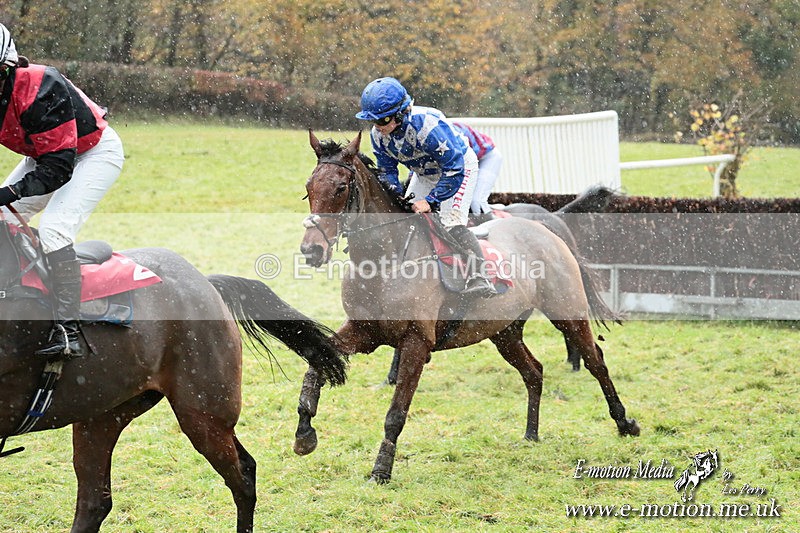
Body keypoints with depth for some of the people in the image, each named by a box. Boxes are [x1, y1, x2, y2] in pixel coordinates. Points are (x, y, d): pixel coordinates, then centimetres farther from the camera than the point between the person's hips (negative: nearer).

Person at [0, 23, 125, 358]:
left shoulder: (39, 91, -36)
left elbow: (58, 168, -35)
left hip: (96, 151, -9)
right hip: (48, 153, 9)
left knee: (53, 228, -25)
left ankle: (68, 331, -26)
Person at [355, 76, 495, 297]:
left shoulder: (428, 125, -40)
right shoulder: (378, 134, -18)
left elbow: (454, 170, -33)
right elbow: (387, 171, -3)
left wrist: (431, 201, -33)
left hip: (461, 167, -8)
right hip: (424, 174, 8)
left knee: (451, 223, -25)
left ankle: (478, 277, -31)